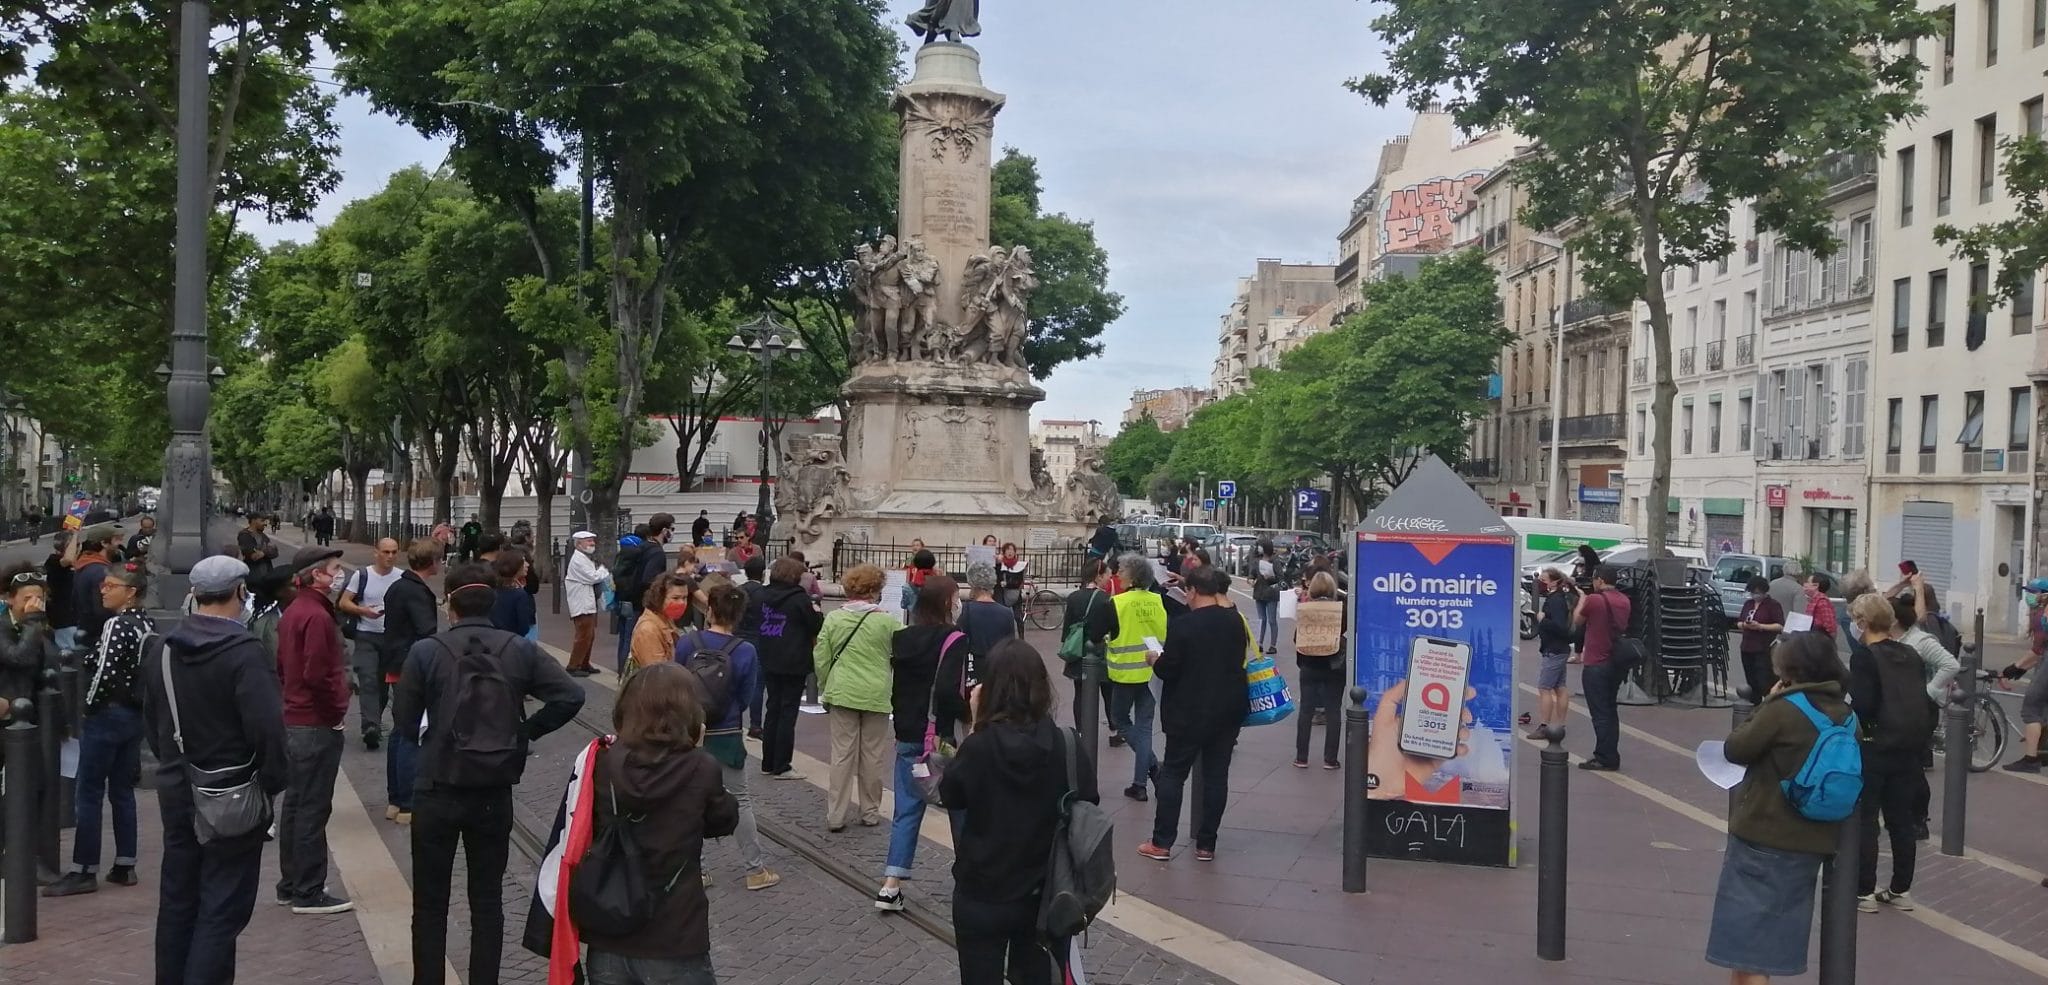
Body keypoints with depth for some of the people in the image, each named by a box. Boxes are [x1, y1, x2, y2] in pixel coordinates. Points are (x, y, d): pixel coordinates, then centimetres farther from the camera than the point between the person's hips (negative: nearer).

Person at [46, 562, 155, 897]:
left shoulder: (118, 625, -16)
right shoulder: (149, 624, 9)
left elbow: (103, 674, -21)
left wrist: (88, 708, -10)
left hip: (108, 715, -8)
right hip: (137, 715, 8)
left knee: (88, 794, -2)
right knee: (122, 791, 13)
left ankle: (83, 872, 1)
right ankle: (125, 866, 16)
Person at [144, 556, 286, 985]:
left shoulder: (165, 649, 6)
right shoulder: (244, 653, -19)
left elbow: (152, 718, 16)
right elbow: (267, 726, -24)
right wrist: (273, 780, -11)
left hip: (176, 791, 8)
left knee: (177, 901, 18)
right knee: (222, 909, -2)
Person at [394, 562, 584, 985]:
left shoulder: (426, 651, -10)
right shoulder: (520, 649, -4)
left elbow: (404, 720, -4)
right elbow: (570, 696, -11)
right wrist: (526, 731, 2)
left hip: (436, 793, -2)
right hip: (495, 793, 2)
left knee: (430, 903, 11)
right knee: (488, 900, 13)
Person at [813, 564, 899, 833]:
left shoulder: (833, 618, -1)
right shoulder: (885, 621, -9)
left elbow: (821, 660, 2)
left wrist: (825, 690, 14)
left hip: (842, 694, 2)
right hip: (876, 695, -2)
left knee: (842, 755, 6)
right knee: (872, 756, 10)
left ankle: (836, 816, 6)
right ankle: (870, 812, 19)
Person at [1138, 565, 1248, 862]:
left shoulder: (1182, 624, -17)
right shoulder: (1236, 621, 2)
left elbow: (1168, 670, -14)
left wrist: (1156, 660, 5)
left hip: (1189, 714, -5)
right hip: (1228, 711, 5)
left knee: (1173, 774, 6)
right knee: (1216, 776, 8)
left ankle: (1162, 843, 8)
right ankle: (1206, 845, 12)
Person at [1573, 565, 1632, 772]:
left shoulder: (1594, 599, -16)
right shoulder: (1624, 601, 6)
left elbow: (1577, 621, -2)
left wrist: (1581, 600, 16)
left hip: (1596, 664, -7)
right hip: (1617, 662, 8)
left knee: (1600, 714, -2)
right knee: (1610, 711, 17)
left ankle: (1606, 758, -1)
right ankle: (1609, 756, 23)